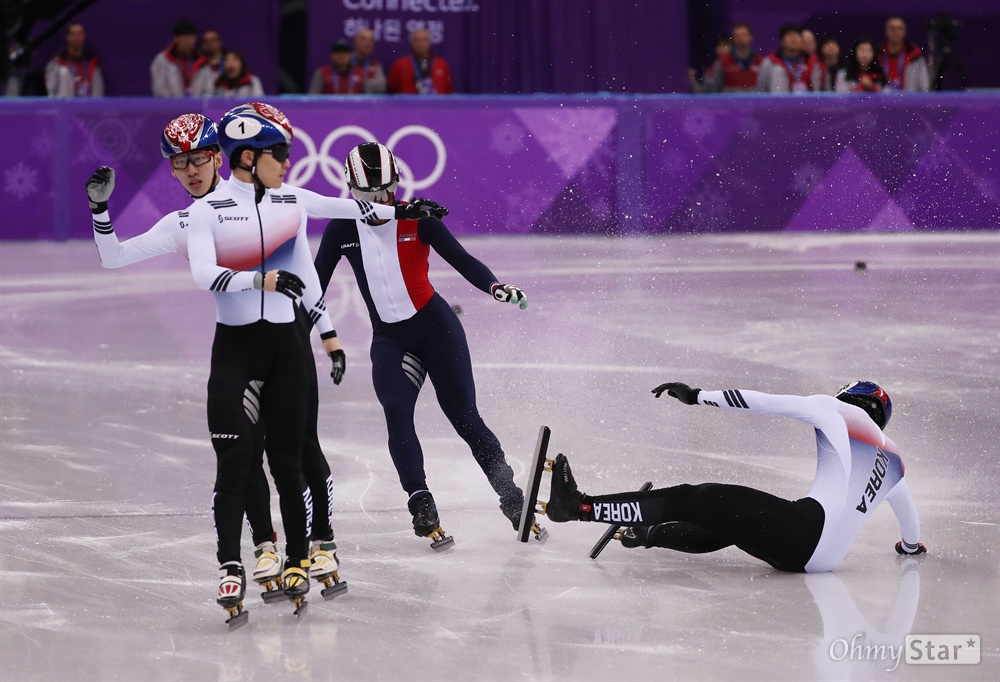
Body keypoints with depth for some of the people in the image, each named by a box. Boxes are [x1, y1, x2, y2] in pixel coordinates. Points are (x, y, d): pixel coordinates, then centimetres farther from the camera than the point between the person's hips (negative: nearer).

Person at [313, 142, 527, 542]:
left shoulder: (416, 219, -4)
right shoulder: (342, 230, 3)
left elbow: (460, 259, -9)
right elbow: (316, 282, 10)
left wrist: (496, 288, -25)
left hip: (435, 325, -2)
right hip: (388, 339, 2)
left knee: (464, 417, -5)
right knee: (396, 412, -23)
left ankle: (513, 501, 5)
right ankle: (421, 504, -22)